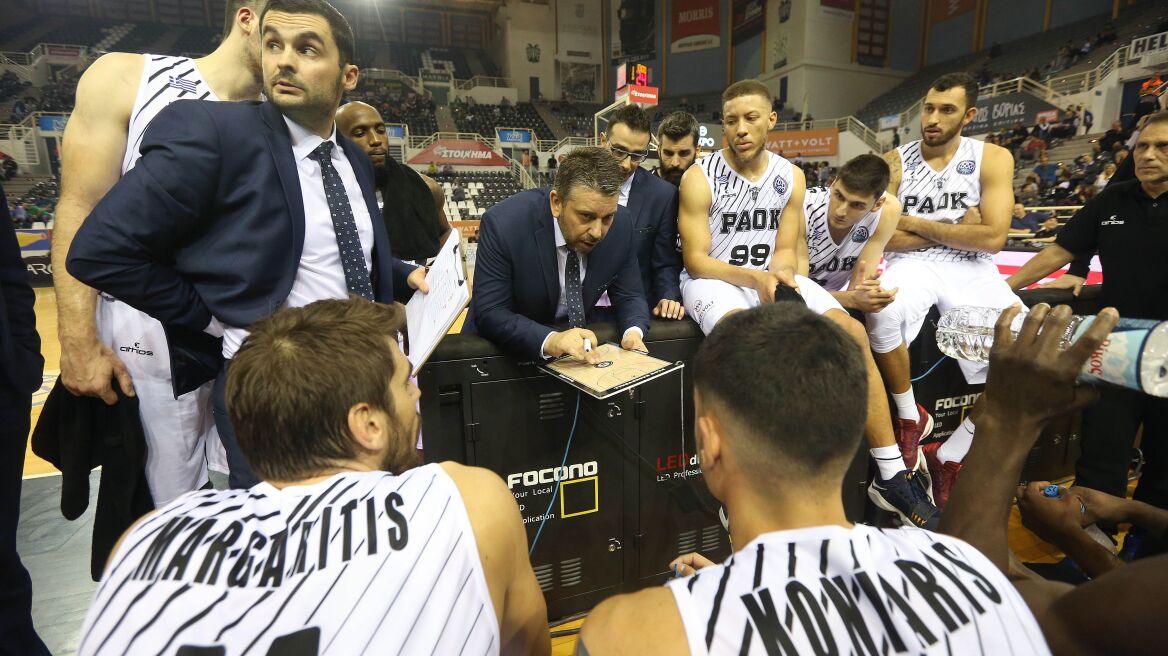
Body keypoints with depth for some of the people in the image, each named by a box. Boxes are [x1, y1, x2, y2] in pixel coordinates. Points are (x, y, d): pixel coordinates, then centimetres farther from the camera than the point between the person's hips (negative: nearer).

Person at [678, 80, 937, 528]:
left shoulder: (791, 178, 6)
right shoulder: (700, 178, -8)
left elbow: (786, 248, 6)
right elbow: (695, 259, -11)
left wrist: (781, 273, -18)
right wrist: (754, 278, -24)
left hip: (770, 275, 5)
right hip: (713, 278, -4)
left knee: (851, 332, -15)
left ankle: (892, 476, -6)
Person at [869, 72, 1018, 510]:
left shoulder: (993, 159, 4)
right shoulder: (895, 162, 3)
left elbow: (992, 238, -8)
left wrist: (918, 224, -7)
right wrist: (955, 228, -6)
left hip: (972, 269, 2)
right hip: (912, 265, -1)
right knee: (882, 311, -37)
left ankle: (949, 455, 0)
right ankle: (910, 417, -9)